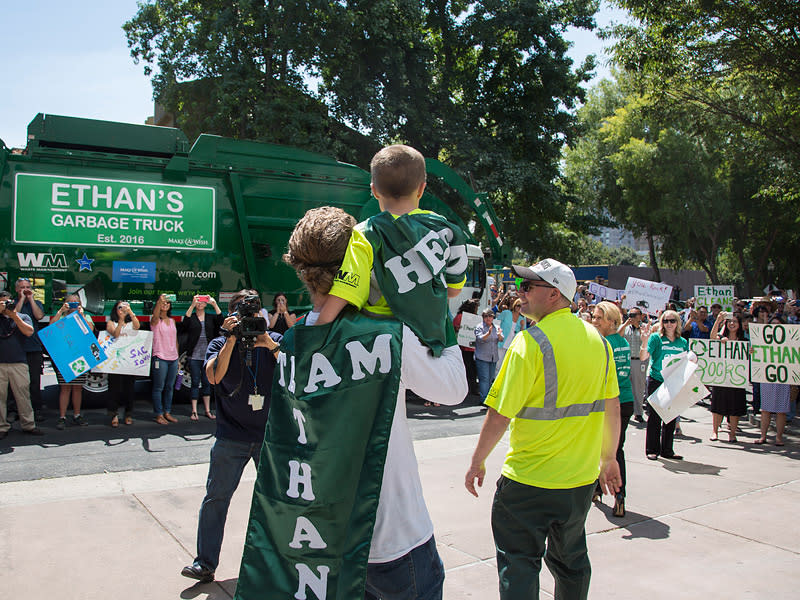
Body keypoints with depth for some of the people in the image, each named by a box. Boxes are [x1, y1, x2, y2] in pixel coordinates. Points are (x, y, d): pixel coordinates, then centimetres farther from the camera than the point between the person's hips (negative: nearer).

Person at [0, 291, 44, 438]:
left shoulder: (23, 317, 13)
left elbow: (29, 332, -3)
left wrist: (14, 315, -6)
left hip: (18, 362, 0)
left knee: (23, 394, 1)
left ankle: (28, 425, 8)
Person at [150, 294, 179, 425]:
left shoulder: (172, 321, 14)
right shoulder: (156, 320, -3)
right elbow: (155, 316, -29)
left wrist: (177, 357, 16)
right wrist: (159, 301, -48)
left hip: (173, 358, 6)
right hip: (160, 358, -6)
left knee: (170, 387, 10)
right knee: (159, 387, -2)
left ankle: (167, 412, 17)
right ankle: (159, 415, 3)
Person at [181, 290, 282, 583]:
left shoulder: (274, 341, 3)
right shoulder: (220, 344, 3)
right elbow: (214, 376, -16)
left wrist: (270, 344, -23)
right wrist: (231, 340, -21)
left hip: (270, 435, 1)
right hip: (231, 436, 0)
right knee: (216, 496, 0)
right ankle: (205, 564, 13)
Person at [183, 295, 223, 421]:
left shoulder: (211, 317, 8)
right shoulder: (191, 317, 2)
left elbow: (220, 320, -11)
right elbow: (185, 322, -20)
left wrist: (214, 304, -20)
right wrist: (193, 305, -28)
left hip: (207, 355, 2)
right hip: (194, 355, -2)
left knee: (207, 382, 8)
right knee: (195, 382, 0)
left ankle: (208, 410, 16)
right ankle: (194, 411, 6)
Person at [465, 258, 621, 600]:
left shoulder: (531, 342, -18)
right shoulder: (597, 339, 2)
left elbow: (500, 415, -18)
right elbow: (613, 409, 9)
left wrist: (477, 462, -5)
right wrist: (609, 459, 21)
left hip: (530, 481, -7)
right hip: (582, 478, 7)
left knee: (519, 565, 7)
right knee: (570, 559, 24)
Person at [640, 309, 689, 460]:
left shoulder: (683, 342, 10)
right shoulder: (656, 337, -4)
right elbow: (643, 357, -15)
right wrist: (645, 341, -29)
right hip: (656, 381, -4)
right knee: (655, 416, 0)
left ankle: (667, 449, 19)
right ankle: (651, 449, 9)